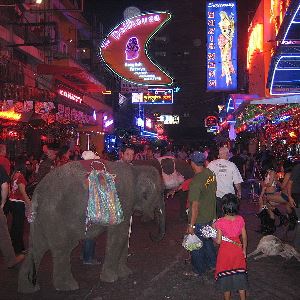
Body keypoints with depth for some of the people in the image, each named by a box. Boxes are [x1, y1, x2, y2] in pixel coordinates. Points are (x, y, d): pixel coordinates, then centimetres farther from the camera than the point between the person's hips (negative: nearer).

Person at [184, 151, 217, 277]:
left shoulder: (196, 182, -29)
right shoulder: (210, 173, -6)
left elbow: (195, 206, -26)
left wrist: (191, 225, -18)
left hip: (199, 219, -7)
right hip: (210, 215, 8)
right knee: (207, 241, 26)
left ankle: (198, 270, 28)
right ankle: (212, 263, 42)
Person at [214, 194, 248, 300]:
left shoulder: (220, 222, -22)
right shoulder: (240, 219, -12)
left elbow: (218, 241, -18)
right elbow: (244, 237, -3)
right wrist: (244, 249, 12)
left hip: (225, 252, -3)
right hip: (238, 250, 3)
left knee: (226, 276, 16)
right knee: (239, 275, 19)